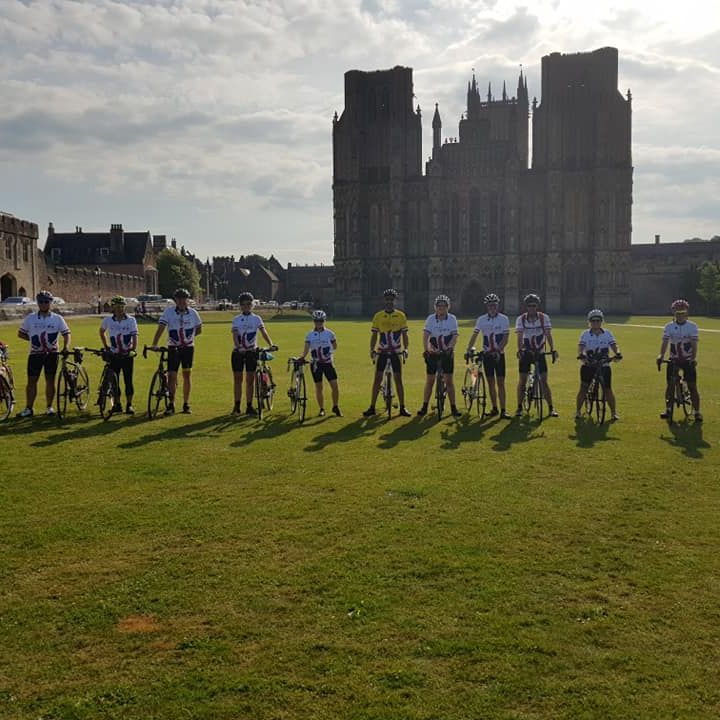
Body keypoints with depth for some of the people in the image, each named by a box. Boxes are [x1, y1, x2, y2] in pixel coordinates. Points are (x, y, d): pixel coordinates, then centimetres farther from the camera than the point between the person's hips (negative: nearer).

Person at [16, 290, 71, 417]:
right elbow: (20, 333, 11)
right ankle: (28, 409, 3)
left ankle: (50, 407, 16)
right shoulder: (30, 318, 3)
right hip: (35, 354, 0)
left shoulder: (57, 318, 2)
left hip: (51, 353, 0)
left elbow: (66, 333, 3)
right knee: (32, 381, -1)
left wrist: (65, 346, -13)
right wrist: (33, 339, -1)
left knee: (50, 380, 5)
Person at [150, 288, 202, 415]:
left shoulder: (193, 313, -2)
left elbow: (199, 329, 12)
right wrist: (154, 344, -26)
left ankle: (186, 404, 18)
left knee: (186, 376, 8)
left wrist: (188, 337, 1)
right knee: (171, 376, -6)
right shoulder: (168, 312, -7)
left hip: (188, 348, 1)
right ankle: (171, 405, 1)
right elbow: (160, 328, -15)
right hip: (173, 348, -1)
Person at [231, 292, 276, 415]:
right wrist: (239, 347, -28)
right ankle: (237, 406, 12)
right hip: (238, 352, 0)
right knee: (238, 379, 5)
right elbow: (235, 336, -9)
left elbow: (263, 332, -10)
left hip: (251, 352, 0)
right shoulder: (236, 320, 3)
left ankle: (249, 406, 9)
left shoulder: (257, 319, 3)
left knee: (250, 380, 3)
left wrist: (271, 345, -27)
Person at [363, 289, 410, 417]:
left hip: (396, 352, 0)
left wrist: (405, 348, -9)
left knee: (398, 379, 3)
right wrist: (372, 349, -7)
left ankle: (402, 408, 11)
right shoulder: (378, 316, 2)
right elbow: (374, 334, 5)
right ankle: (372, 407, 6)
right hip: (381, 352, 0)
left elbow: (404, 334, 3)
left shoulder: (401, 316, 2)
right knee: (377, 379, 1)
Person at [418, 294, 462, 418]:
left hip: (447, 353, -1)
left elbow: (454, 336, -16)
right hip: (433, 353, 1)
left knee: (449, 380, 0)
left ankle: (453, 408, 6)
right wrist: (427, 350, -31)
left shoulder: (452, 319, -7)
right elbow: (425, 335, -16)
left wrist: (449, 348, -33)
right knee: (429, 381, 4)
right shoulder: (430, 318, -6)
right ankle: (424, 406, 12)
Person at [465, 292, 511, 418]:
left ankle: (503, 410, -5)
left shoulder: (504, 319, -3)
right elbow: (474, 335, 0)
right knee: (491, 382, 7)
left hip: (499, 354, -2)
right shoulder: (481, 319, 2)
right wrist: (468, 350, -11)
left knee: (501, 383, -5)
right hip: (487, 354, 2)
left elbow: (506, 337, -8)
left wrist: (498, 349, -21)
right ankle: (494, 408, 16)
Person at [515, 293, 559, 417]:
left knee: (544, 380, -1)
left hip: (540, 353, 0)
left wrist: (553, 349, -27)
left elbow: (548, 335, -13)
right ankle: (519, 407, 11)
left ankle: (551, 408, 5)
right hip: (526, 352, 0)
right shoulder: (521, 319, -7)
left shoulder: (544, 318, -7)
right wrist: (519, 350, -33)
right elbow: (519, 336, -17)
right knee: (522, 380, 1)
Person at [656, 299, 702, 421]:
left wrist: (694, 358, -28)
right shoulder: (669, 327, 0)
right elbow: (665, 342, -9)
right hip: (673, 359, 2)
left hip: (688, 360, -2)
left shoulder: (692, 326, -4)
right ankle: (668, 410, 15)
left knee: (692, 386, -3)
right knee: (670, 385, 3)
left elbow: (694, 344, -13)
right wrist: (661, 355, -26)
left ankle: (697, 412, 3)